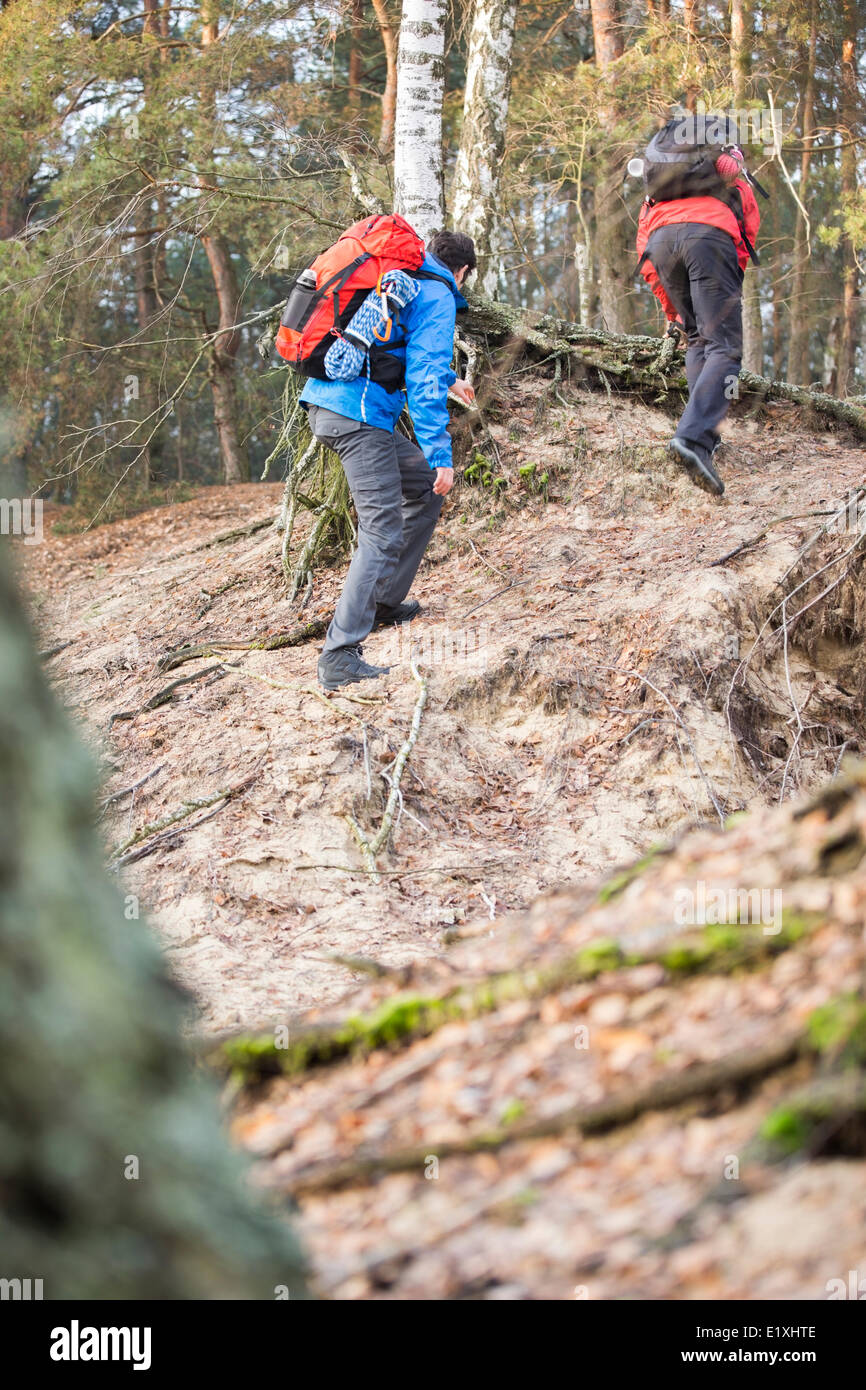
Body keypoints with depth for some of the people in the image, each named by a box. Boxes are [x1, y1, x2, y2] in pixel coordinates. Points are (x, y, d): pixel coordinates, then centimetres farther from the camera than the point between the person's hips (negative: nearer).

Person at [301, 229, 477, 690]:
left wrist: (448, 379, 62)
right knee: (383, 531, -14)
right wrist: (439, 453, -13)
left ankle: (386, 601, 25)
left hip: (327, 403, 10)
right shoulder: (437, 296, -3)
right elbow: (425, 379, -13)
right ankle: (338, 659, -21)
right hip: (358, 414, -10)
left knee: (427, 488, 21)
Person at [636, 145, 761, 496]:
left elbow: (644, 254, 33)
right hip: (710, 237, -3)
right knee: (724, 348, -9)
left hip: (660, 241, 3)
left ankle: (706, 434, 5)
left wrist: (672, 311, 36)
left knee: (697, 339, 20)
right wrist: (725, 300, 31)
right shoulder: (738, 187, 37)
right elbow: (745, 247, 25)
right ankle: (694, 437, -31)